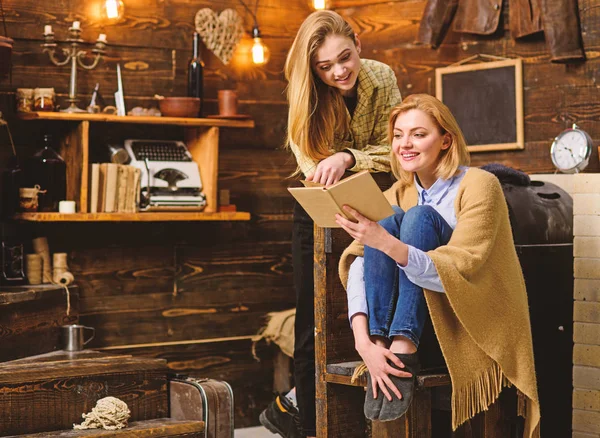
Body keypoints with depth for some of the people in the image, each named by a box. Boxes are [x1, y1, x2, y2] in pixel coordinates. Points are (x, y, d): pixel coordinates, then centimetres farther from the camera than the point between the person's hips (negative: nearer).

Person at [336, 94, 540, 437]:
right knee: (385, 219, -17)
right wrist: (363, 342, -27)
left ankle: (403, 352, -34)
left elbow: (458, 274, -23)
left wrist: (388, 244, -39)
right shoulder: (399, 193, 6)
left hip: (478, 316, -4)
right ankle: (382, 341, -28)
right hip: (420, 319, 5)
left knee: (420, 218, -23)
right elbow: (359, 264, -9)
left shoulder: (478, 185, -10)